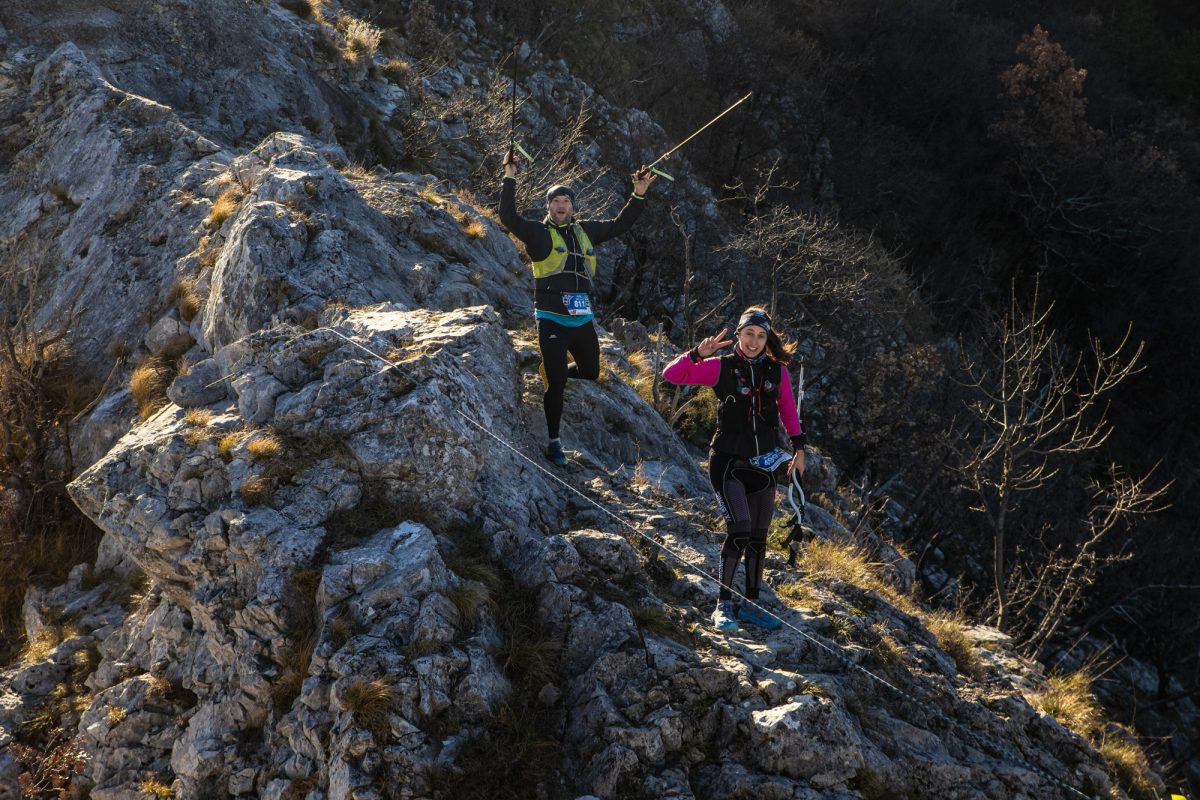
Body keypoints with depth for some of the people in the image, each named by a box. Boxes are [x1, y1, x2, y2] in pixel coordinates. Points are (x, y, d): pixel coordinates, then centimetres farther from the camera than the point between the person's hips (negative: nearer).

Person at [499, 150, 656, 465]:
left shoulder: (585, 231, 11)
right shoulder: (538, 232, -3)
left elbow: (620, 224, 16)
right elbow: (508, 217, -17)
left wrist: (639, 194, 9)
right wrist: (509, 178, -22)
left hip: (582, 318, 5)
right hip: (551, 318, -5)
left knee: (591, 372, 15)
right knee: (556, 383, -7)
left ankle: (549, 372, 44)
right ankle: (553, 441, 5)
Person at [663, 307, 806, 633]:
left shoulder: (776, 371, 3)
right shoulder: (722, 368, -7)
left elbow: (788, 410, 15)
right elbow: (672, 374, -12)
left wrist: (798, 448, 11)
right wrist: (698, 354, -27)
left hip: (764, 463, 4)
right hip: (729, 461, -4)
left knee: (758, 536, 8)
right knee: (740, 530, -17)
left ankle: (750, 604, 20)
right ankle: (724, 605, -6)